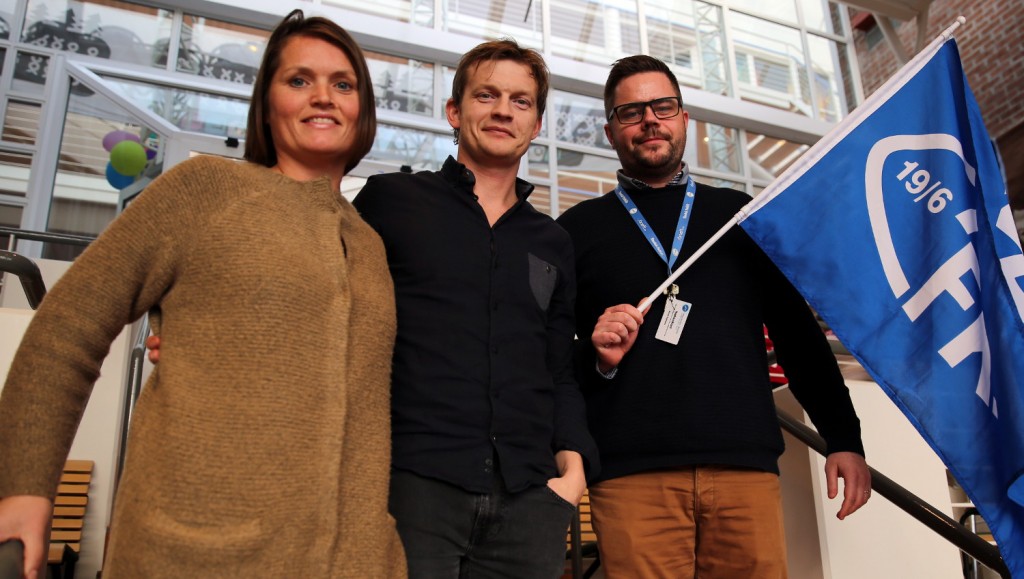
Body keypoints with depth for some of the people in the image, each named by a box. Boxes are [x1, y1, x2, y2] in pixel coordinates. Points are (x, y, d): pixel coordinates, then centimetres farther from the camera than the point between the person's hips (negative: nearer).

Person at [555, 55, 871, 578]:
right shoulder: (579, 230, 11)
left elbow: (797, 333, 15)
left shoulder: (738, 215, 16)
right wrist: (595, 358, -11)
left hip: (745, 464, 2)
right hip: (632, 472, -1)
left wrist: (844, 437, 9)